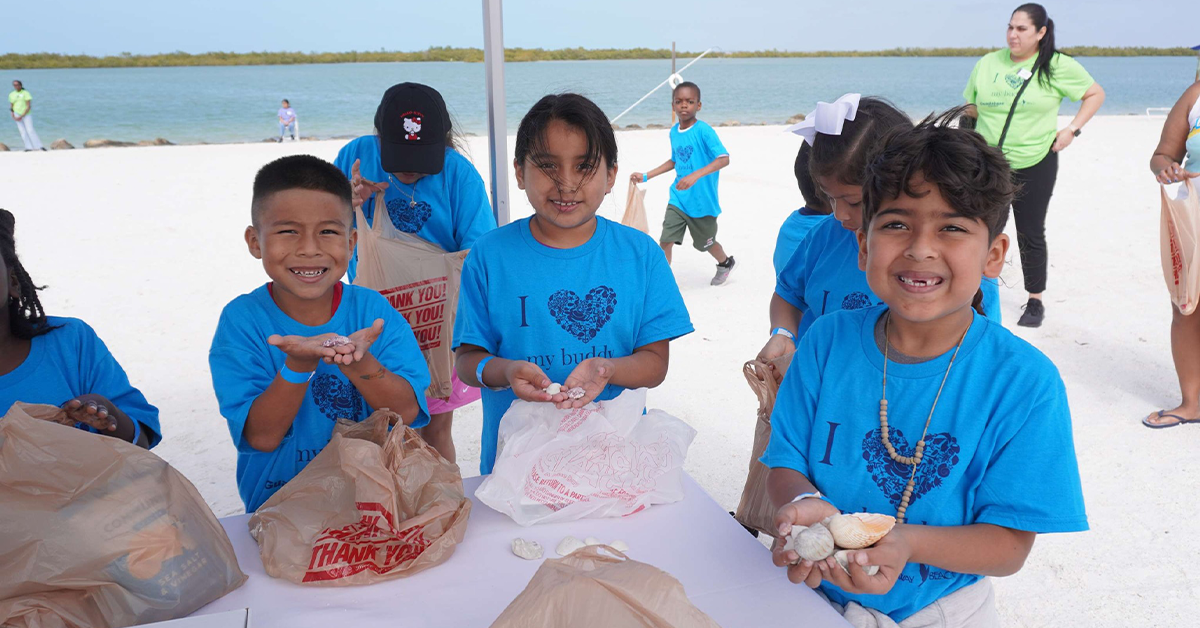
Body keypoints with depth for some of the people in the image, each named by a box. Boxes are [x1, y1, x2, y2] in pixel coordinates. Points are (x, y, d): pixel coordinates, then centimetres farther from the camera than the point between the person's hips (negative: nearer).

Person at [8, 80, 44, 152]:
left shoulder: (26, 93, -6)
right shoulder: (11, 94, 8)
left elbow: (29, 106, -11)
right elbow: (11, 107, 12)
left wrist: (22, 116, -16)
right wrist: (13, 117, -4)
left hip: (26, 114, -4)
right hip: (17, 114, 4)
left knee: (30, 130, -12)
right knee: (22, 131, -2)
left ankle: (39, 146, -9)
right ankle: (29, 147, -3)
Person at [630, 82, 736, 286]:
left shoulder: (703, 130, -18)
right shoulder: (674, 132, 2)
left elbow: (724, 159, -29)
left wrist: (696, 175, -42)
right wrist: (646, 176, 14)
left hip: (703, 201, -4)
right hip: (678, 200, 5)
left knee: (705, 243, 16)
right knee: (665, 241, -8)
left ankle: (726, 263, 47)